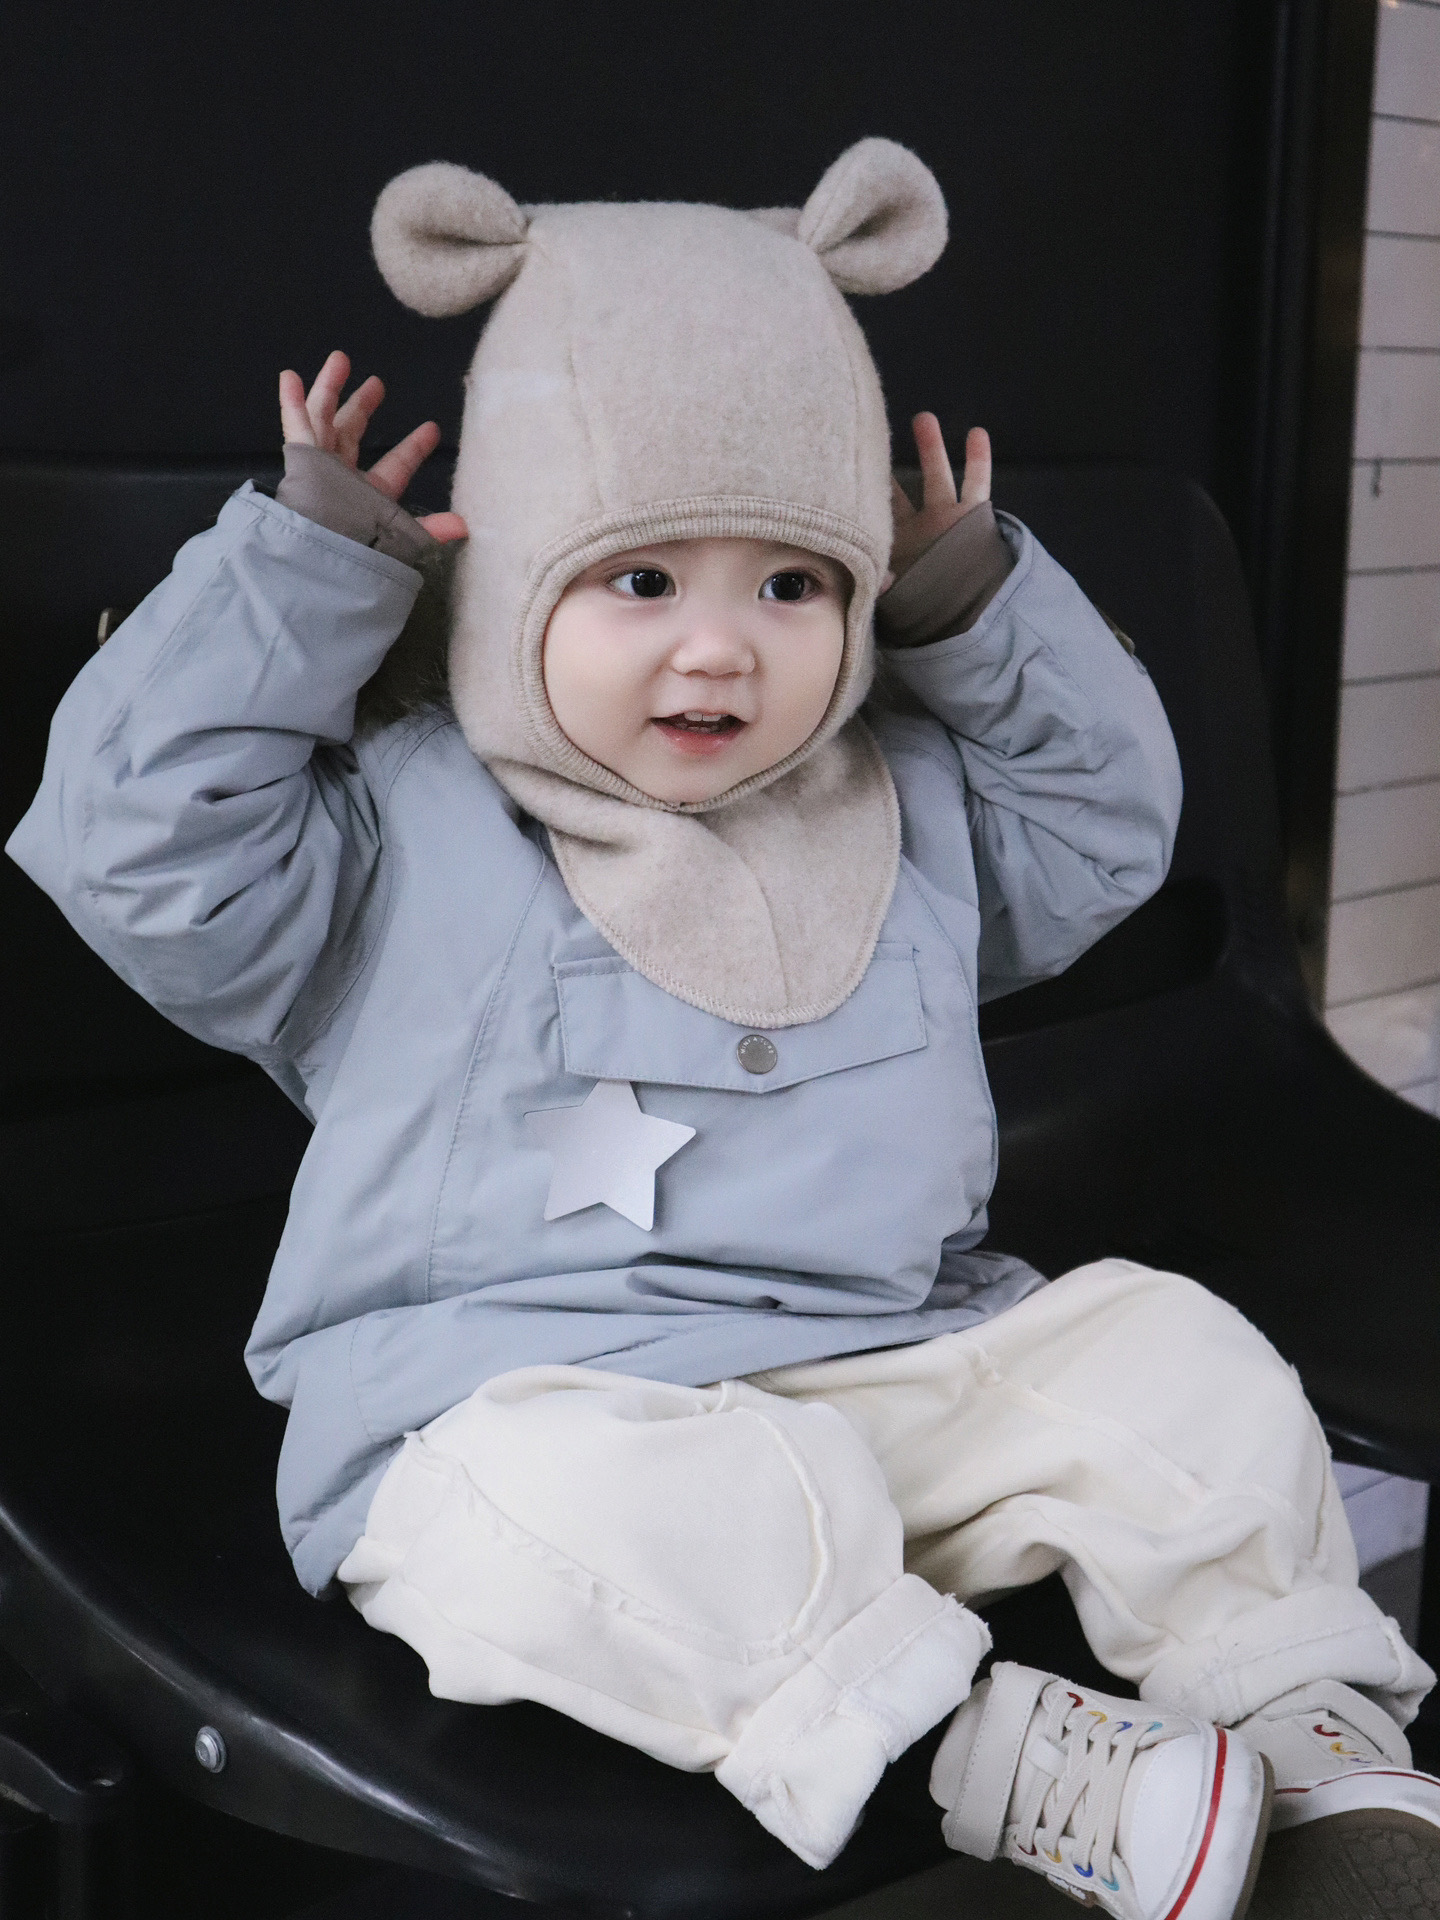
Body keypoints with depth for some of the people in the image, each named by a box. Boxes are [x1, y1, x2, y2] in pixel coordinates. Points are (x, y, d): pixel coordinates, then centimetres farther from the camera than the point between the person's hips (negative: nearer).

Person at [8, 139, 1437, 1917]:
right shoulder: (398, 832, 2)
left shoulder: (916, 810, 16)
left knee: (1181, 1357, -12)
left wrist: (982, 607, 13)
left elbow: (1112, 813, 26)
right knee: (571, 1509, -39)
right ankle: (997, 1757, -32)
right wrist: (305, 565, -6)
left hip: (897, 1373, 5)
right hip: (524, 1406, -4)